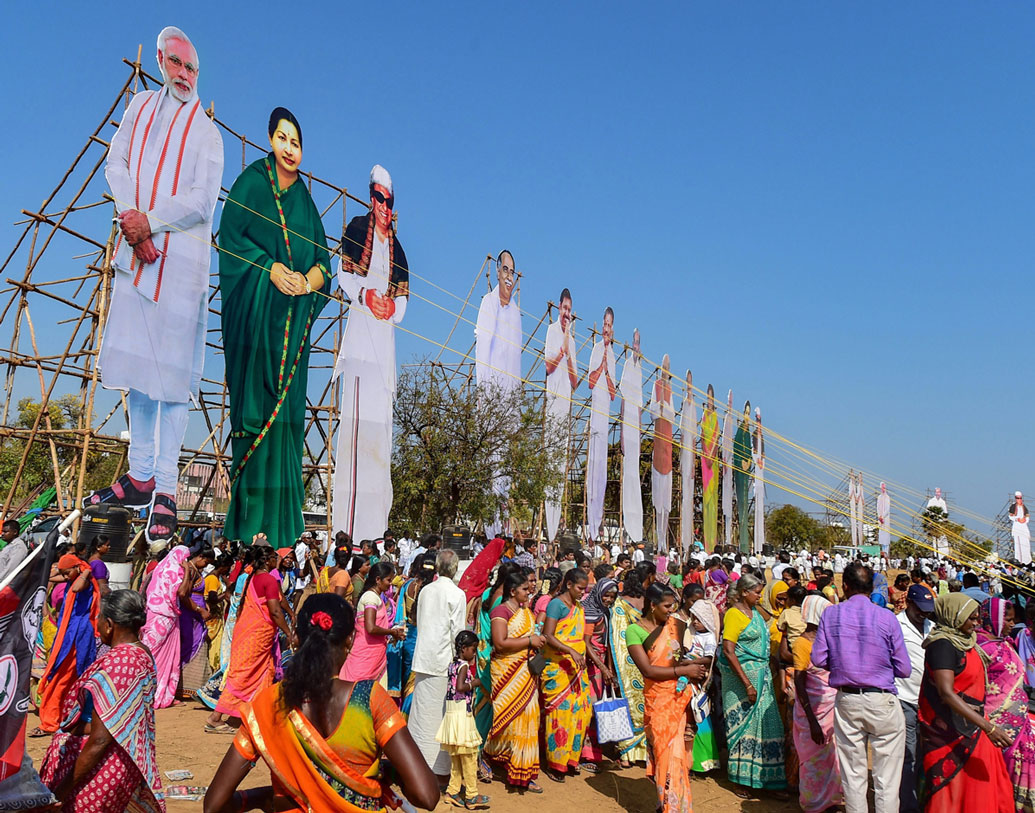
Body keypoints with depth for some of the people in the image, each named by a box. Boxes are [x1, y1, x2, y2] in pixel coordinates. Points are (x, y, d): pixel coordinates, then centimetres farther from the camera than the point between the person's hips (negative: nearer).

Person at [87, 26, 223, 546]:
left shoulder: (206, 133, 4)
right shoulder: (142, 104, 17)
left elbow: (202, 201, -6)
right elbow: (116, 163, 7)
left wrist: (150, 220, -14)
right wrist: (131, 220, -9)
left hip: (181, 260, -5)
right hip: (137, 252, 5)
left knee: (172, 372, -6)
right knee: (136, 364, 7)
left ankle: (164, 490, -4)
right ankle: (139, 476, 16)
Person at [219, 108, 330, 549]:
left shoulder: (305, 200, 18)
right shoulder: (251, 181, 5)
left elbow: (322, 259, 13)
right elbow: (230, 235, -5)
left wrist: (309, 278, -9)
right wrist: (270, 269, -16)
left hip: (292, 321, 5)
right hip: (255, 312, -4)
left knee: (287, 407, 3)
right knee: (254, 403, -7)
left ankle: (281, 518, 8)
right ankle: (249, 513, -2)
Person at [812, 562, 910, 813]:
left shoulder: (830, 614, -3)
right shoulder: (887, 618, -7)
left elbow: (819, 659, -5)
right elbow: (904, 669, -5)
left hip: (846, 701, 2)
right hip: (882, 702, -2)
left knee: (852, 774, 13)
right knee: (887, 778, 7)